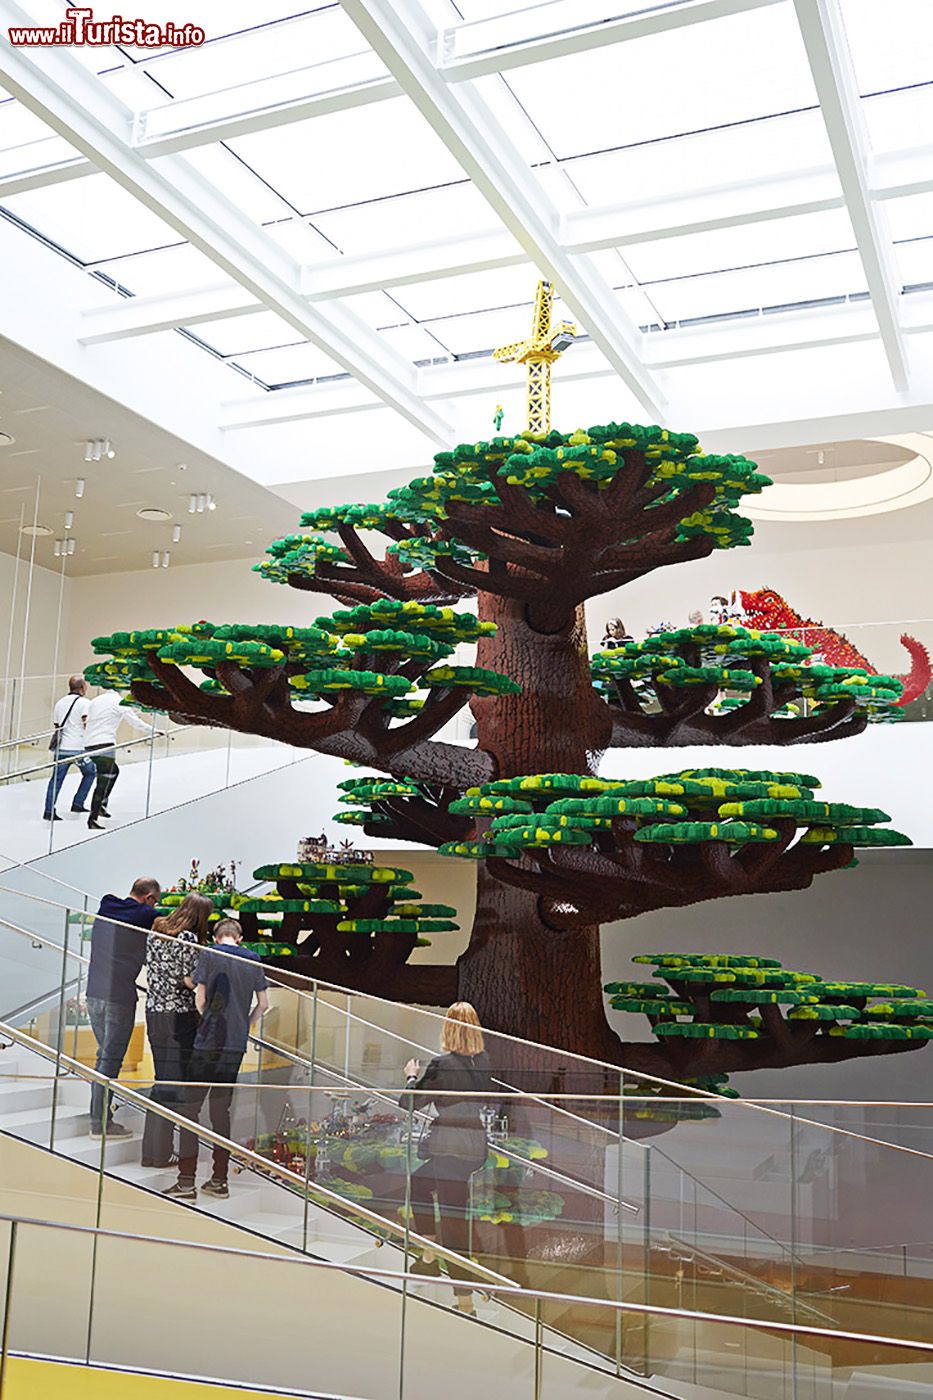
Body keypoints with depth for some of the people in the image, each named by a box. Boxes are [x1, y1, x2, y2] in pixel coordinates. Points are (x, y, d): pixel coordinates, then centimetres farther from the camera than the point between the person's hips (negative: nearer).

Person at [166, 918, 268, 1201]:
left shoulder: (209, 955, -2)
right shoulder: (253, 959, 9)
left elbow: (200, 1000, -4)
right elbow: (263, 1003, 9)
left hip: (208, 1043, -4)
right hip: (236, 1045, 4)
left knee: (191, 1106, 1)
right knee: (221, 1110, 12)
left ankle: (186, 1181, -3)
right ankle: (219, 1180, 14)